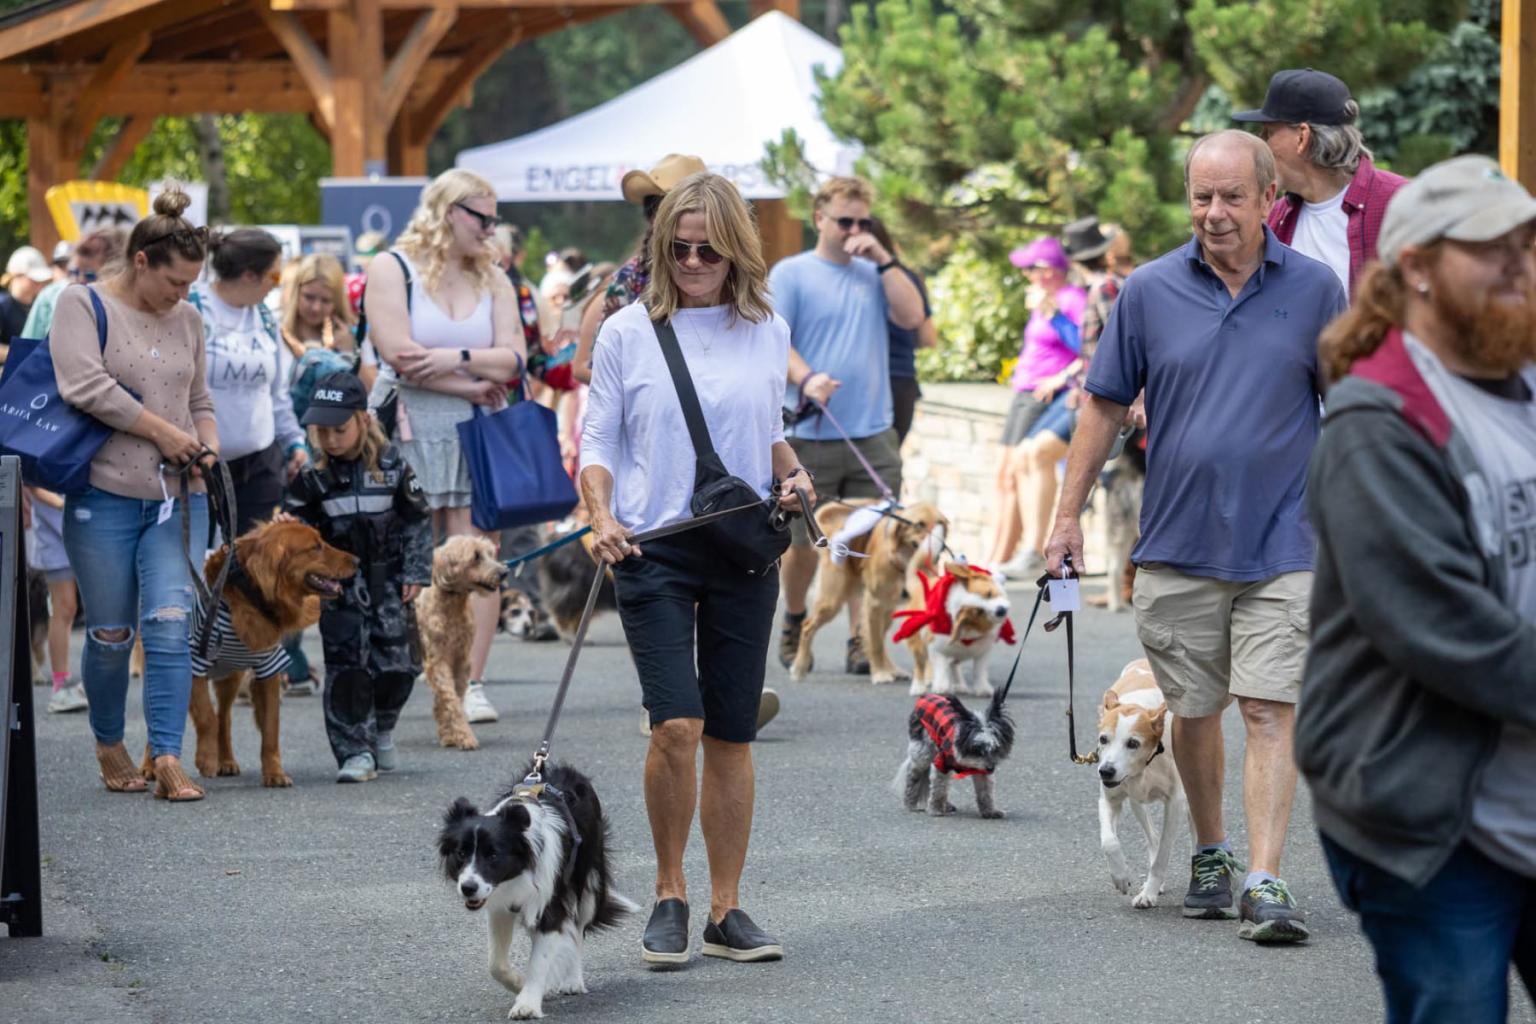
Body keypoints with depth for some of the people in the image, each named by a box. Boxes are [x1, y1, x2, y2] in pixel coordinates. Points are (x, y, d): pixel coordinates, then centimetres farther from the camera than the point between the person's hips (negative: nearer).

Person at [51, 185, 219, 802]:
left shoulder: (187, 321, 14)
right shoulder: (83, 305, -3)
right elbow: (85, 386, -17)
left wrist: (207, 441, 3)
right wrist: (162, 432, -14)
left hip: (178, 499, 3)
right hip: (105, 498, -3)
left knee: (170, 628, -10)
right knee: (110, 636, 4)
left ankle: (168, 759, -11)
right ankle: (109, 745, 25)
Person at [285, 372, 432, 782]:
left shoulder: (390, 464, -5)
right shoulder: (312, 474, -5)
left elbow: (417, 521, 3)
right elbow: (299, 523, 4)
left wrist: (415, 572, -1)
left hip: (387, 580, 1)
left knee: (395, 664, 3)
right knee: (346, 666, -6)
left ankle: (381, 730, 29)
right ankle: (355, 751, -2)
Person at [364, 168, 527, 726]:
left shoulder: (492, 280, 14)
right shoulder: (392, 270, 0)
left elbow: (512, 357, 2)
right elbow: (399, 356, -12)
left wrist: (455, 358, -15)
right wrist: (472, 386, -7)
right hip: (407, 434, -4)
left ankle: (470, 685, -3)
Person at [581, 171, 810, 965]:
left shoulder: (766, 332, 8)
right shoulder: (627, 332, 1)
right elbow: (598, 441, 3)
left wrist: (793, 476, 0)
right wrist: (602, 516, -13)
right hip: (654, 549, -3)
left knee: (732, 734, 5)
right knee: (677, 723, -16)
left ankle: (726, 910, 14)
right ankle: (669, 893, 2)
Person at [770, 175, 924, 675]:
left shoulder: (874, 275, 13)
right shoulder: (790, 274, 2)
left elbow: (912, 316, 0)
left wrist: (883, 259, -3)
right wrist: (806, 378, -23)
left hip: (873, 433, 3)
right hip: (811, 433, -3)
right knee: (804, 540, 5)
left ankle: (861, 639, 2)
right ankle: (794, 620, 29)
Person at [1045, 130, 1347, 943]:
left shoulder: (1314, 289, 1)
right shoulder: (1149, 291, 1)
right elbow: (1104, 405, 8)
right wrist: (1068, 516, 6)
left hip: (1282, 545, -2)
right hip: (1177, 542, 2)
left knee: (1270, 711, -9)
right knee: (1192, 713, 11)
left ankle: (1266, 882, -11)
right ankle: (1209, 853, 30)